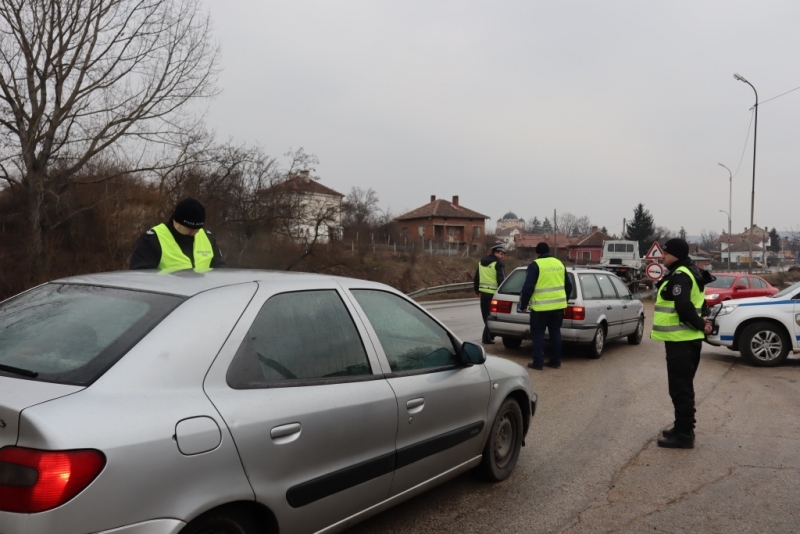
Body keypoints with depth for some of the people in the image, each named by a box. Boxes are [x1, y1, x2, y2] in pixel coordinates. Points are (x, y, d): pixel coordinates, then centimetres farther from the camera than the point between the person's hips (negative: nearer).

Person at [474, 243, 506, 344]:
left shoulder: (481, 262, 14)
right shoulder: (498, 264, -10)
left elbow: (476, 278, 19)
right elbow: (501, 279, -16)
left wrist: (477, 290, 29)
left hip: (483, 292, 7)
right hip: (494, 293, -7)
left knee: (486, 316, 16)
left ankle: (487, 336, 22)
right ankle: (487, 337, -1)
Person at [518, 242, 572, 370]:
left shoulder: (535, 265, -7)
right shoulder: (559, 263, 13)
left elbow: (528, 287, -12)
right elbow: (568, 286, 18)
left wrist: (523, 305, -2)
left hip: (541, 306, -6)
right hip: (558, 305, 6)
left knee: (538, 334, 3)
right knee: (555, 332, 15)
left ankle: (538, 363, 2)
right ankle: (556, 361, 19)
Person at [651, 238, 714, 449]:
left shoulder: (680, 276, -18)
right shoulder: (689, 273, 17)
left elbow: (684, 308, -25)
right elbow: (695, 304, 23)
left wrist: (700, 325, -12)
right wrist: (702, 321, 7)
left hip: (681, 341, -11)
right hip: (686, 339, 11)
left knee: (680, 388, -5)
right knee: (683, 387, 17)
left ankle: (684, 434, 1)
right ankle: (683, 429, 26)